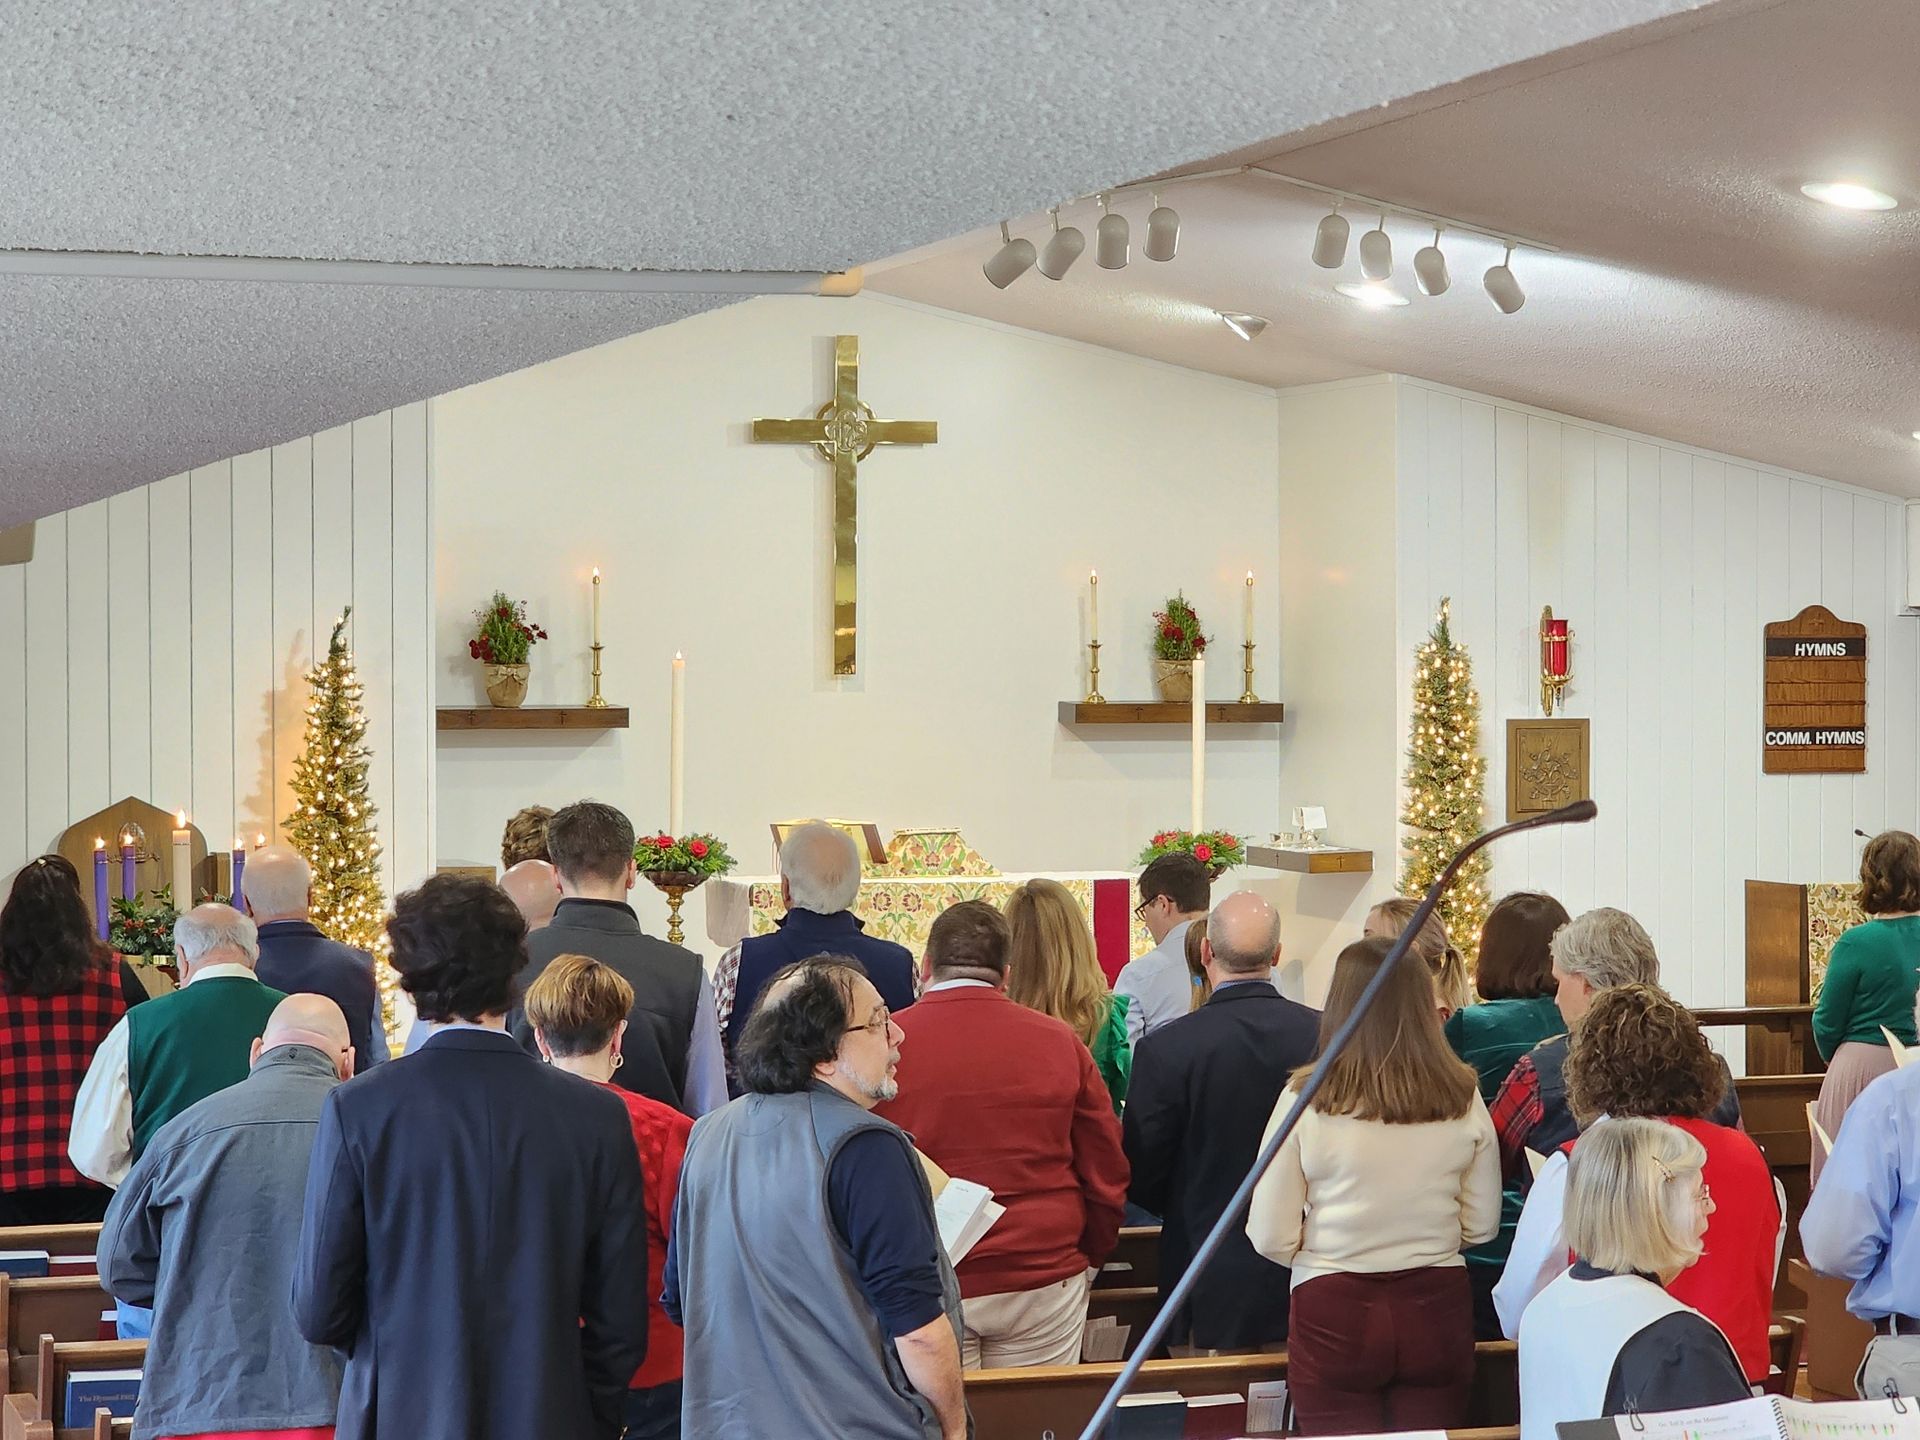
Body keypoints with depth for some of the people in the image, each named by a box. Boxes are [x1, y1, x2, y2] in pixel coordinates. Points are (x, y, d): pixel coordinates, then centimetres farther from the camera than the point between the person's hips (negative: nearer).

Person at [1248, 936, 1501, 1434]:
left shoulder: (1306, 1100, -12)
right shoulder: (1463, 1099, -3)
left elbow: (1271, 1238, -8)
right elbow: (1482, 1224, 7)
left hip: (1334, 1315, -3)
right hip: (1436, 1308, 3)